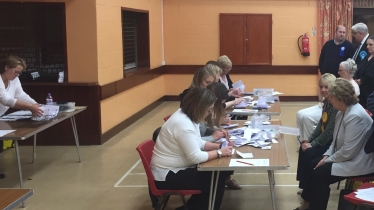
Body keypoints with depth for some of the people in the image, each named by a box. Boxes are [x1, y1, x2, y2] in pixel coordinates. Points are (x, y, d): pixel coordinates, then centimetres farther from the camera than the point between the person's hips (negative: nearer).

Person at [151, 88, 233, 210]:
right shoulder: (183, 124, -28)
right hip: (167, 176, -10)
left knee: (222, 172, 6)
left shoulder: (187, 116, 3)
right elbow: (196, 157, -27)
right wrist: (219, 153, -16)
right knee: (216, 181, -10)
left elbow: (197, 143, 13)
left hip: (178, 168, 10)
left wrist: (218, 146, 0)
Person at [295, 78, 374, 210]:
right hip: (345, 156, 10)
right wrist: (327, 155, 1)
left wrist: (328, 160, -15)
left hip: (358, 163, -10)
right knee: (313, 165, 4)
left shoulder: (355, 116, -27)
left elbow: (348, 151, -27)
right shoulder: (342, 112, 6)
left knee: (320, 173, -16)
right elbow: (337, 140, 15)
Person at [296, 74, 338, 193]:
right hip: (325, 139, 9)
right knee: (303, 149, 5)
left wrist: (313, 144, -17)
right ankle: (306, 187, 15)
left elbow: (330, 130, -25)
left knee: (309, 153, -16)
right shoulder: (326, 101, 4)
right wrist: (310, 139, 6)